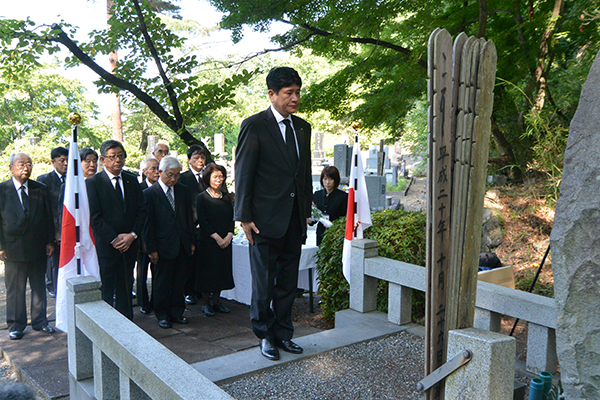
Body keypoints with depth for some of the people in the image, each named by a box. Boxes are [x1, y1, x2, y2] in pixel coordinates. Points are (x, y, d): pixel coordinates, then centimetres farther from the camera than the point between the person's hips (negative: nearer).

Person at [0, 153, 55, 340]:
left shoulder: (41, 189, 4)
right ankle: (16, 326, 22)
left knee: (39, 287, 13)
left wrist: (49, 242, 3)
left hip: (38, 247, 2)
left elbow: (48, 217, 7)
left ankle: (40, 321, 26)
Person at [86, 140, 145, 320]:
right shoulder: (93, 182, -5)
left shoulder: (132, 180, 9)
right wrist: (114, 239, -13)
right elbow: (94, 217, -10)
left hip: (129, 244, 4)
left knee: (126, 286, 12)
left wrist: (132, 235, -6)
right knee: (106, 288, 4)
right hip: (105, 245, -4)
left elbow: (141, 210, 7)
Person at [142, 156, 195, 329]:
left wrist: (191, 241, 10)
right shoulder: (149, 193, -6)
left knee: (179, 282, 11)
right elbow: (148, 224, -6)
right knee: (162, 282, 7)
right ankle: (162, 315, 21)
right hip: (163, 246, -4)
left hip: (182, 246, 4)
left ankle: (176, 312, 24)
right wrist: (151, 248, -9)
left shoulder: (183, 191, 8)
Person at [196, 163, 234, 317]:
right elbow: (203, 222, -10)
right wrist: (217, 238, -16)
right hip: (208, 241, -5)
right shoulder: (202, 198, -4)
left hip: (225, 242, 5)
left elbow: (232, 218, 7)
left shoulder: (226, 197, 11)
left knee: (222, 270, 9)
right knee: (208, 272, 1)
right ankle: (206, 303, 14)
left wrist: (228, 236, -8)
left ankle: (216, 301, 22)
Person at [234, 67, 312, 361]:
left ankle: (282, 334, 28)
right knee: (264, 283, 7)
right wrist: (244, 216, -10)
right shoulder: (254, 126, -6)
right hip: (266, 220, -5)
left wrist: (306, 210, 13)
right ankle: (265, 336, 24)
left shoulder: (302, 127, 12)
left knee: (288, 282, 13)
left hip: (294, 220, 6)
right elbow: (243, 174, -8)